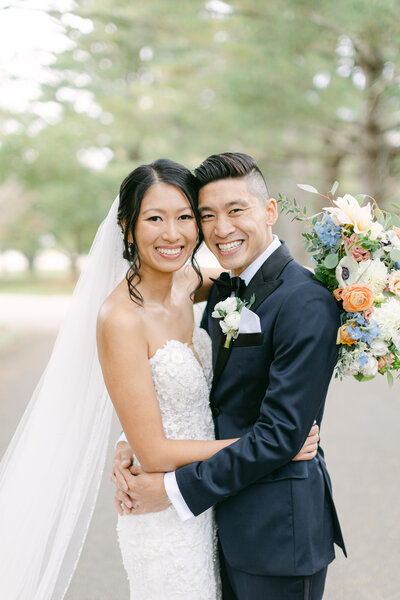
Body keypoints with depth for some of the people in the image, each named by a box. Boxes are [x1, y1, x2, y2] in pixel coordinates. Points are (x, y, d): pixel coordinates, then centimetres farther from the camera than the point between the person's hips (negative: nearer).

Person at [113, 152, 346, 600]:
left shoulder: (307, 303, -20)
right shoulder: (223, 290, 7)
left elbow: (281, 432, -23)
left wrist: (174, 488, -19)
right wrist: (131, 446, -6)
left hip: (277, 529, -7)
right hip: (223, 517, 8)